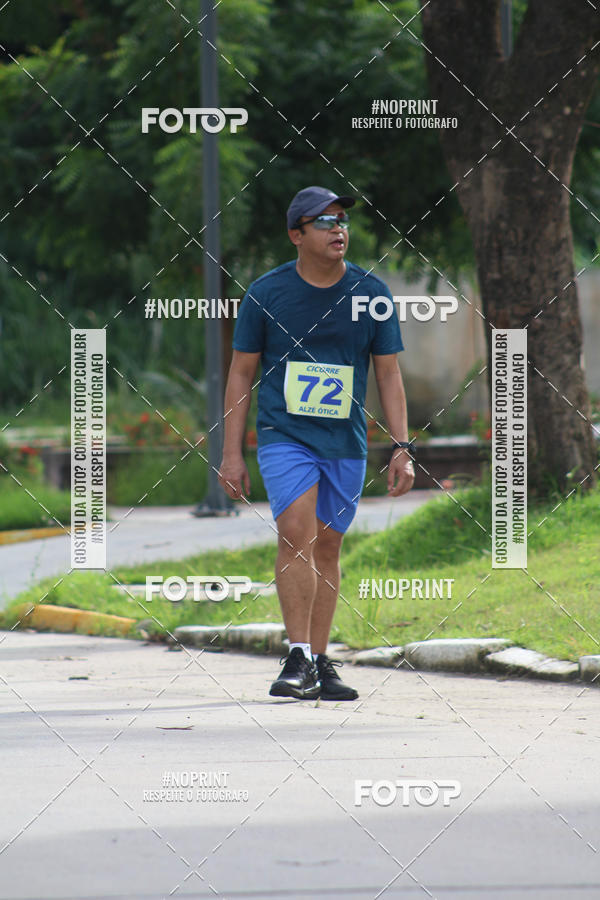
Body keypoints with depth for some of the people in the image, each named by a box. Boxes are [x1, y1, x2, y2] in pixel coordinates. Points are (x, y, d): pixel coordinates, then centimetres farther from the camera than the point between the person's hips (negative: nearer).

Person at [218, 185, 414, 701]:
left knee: (327, 547, 6)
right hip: (284, 436, -2)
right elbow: (241, 373, 4)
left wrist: (402, 449, 0)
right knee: (296, 534, -18)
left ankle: (320, 663, 15)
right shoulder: (265, 293, -2)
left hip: (346, 444, 2)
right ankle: (298, 659, -19)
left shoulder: (371, 294, 2)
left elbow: (389, 375, 7)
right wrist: (232, 454, 0)